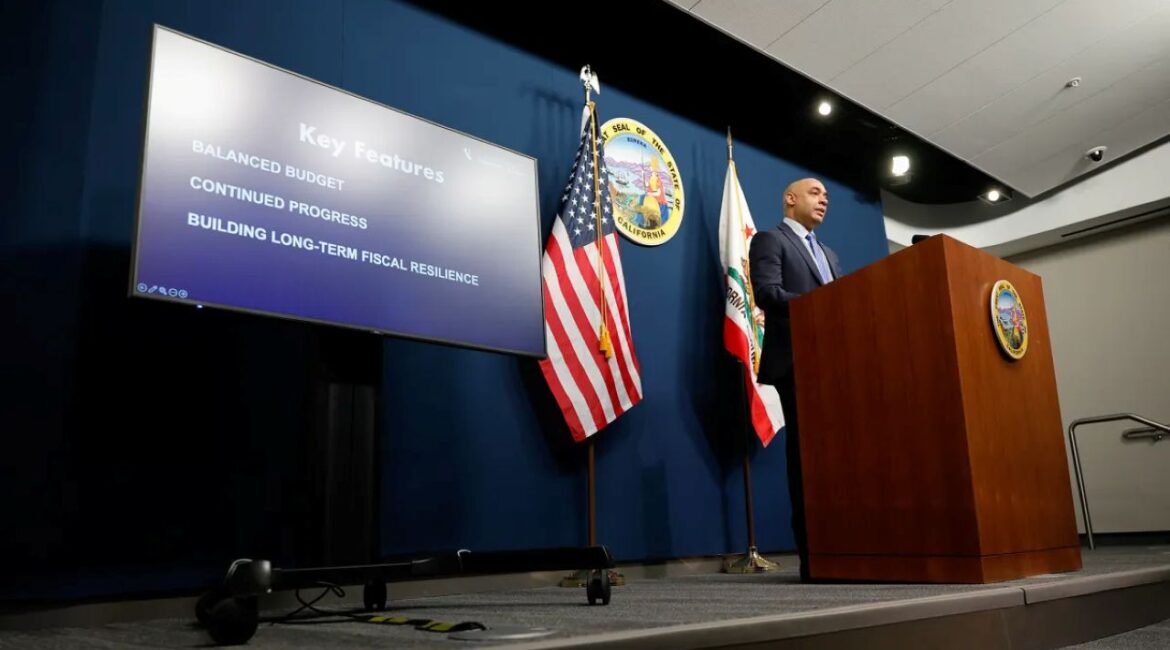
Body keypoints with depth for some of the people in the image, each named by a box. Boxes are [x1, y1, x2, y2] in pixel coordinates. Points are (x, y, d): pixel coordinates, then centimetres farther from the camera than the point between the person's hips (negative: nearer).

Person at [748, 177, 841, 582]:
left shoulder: (828, 254, 29)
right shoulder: (770, 240, 4)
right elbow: (767, 293, -12)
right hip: (796, 360, -7)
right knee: (806, 449, -8)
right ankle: (814, 553, -5)